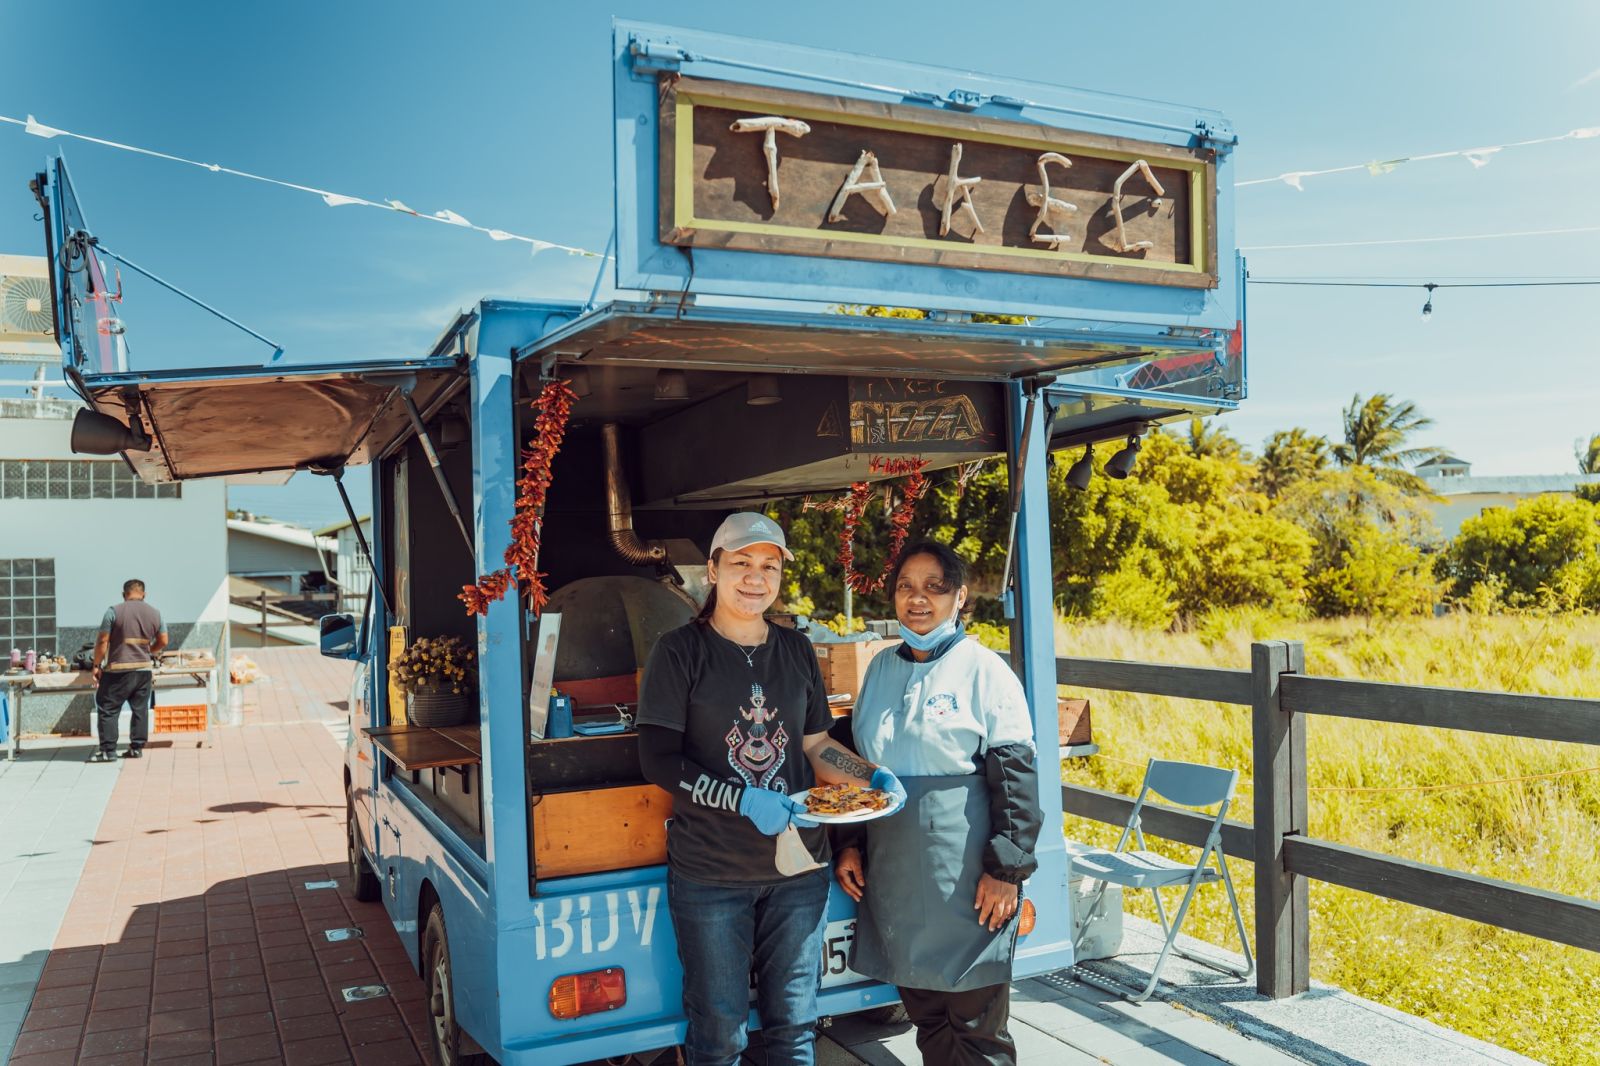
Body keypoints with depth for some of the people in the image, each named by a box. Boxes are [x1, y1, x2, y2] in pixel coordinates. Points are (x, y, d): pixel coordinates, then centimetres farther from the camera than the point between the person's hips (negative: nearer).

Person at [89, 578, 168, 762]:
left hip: (118, 670, -4)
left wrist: (97, 666, 0)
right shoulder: (155, 614, 5)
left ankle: (108, 750, 1)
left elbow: (102, 641, -7)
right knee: (140, 709, 11)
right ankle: (137, 747, 13)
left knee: (108, 709, 3)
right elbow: (163, 641, 12)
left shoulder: (114, 612, -7)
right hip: (144, 669, 4)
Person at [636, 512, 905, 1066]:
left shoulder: (797, 651, 8)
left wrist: (872, 776, -5)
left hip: (798, 866, 4)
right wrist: (744, 800, -23)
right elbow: (658, 760, -11)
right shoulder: (680, 651, -7)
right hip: (710, 871, -4)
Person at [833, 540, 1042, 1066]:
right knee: (925, 1014, 15)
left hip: (965, 873, -5)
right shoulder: (882, 669, 10)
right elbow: (859, 764, 18)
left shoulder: (983, 669, -7)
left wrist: (1006, 869, -13)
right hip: (893, 874, 6)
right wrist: (850, 845, 13)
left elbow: (1017, 775, -10)